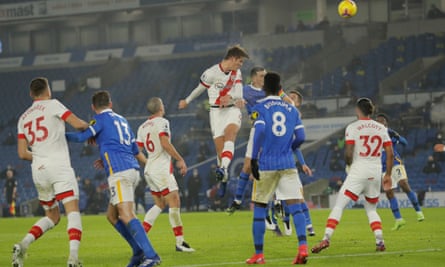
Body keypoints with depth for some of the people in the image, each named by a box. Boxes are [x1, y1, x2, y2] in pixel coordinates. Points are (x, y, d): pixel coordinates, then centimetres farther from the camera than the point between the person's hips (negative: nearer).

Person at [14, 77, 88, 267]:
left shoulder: (23, 118, 17)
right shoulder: (52, 105, 1)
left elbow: (22, 153, 13)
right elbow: (78, 124, -4)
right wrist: (89, 127, 18)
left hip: (38, 171, 6)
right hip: (59, 167, -6)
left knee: (52, 217, 18)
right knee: (73, 212, -9)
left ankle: (23, 245, -2)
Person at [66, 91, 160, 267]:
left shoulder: (101, 119, 2)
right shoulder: (121, 120, 24)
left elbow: (81, 137, -8)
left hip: (120, 172, -8)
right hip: (133, 170, 8)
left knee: (126, 215, -16)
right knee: (112, 215, 15)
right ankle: (139, 252, 9)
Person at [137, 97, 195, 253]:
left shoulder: (142, 127, 14)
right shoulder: (162, 122, -8)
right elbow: (165, 143, -21)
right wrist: (180, 160, -17)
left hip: (149, 169, 8)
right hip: (161, 169, -8)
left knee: (160, 204, 16)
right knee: (174, 202, -8)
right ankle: (180, 242, -11)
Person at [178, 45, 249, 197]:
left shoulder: (237, 73, 7)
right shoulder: (211, 73, -8)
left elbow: (239, 95, -2)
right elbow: (199, 89, 8)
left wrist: (230, 97, -25)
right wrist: (187, 101, 21)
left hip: (232, 110, 2)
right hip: (217, 112, -2)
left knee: (229, 134, -29)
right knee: (220, 148, -7)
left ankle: (224, 168, -45)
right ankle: (223, 180, 12)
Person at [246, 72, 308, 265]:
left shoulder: (259, 108, -1)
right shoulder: (291, 109, 10)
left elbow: (259, 131, -17)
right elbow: (300, 137, 5)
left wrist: (253, 159, -14)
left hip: (266, 164, -2)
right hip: (287, 165, 2)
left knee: (259, 208, 8)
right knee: (295, 205, -3)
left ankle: (258, 255, 11)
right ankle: (302, 247, -21)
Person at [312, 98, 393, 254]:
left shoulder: (353, 127, -4)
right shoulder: (381, 128, 9)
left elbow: (349, 153, -11)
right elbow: (390, 154, 7)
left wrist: (348, 165, 10)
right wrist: (388, 175, 16)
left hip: (358, 171, -4)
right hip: (376, 172, 4)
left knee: (339, 206, -2)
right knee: (371, 209, 20)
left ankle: (326, 238, -16)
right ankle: (380, 241, 4)